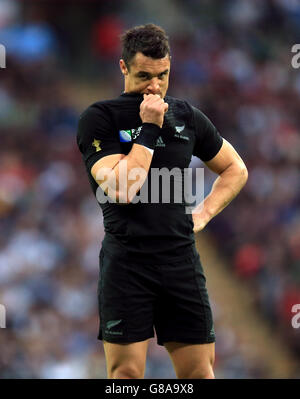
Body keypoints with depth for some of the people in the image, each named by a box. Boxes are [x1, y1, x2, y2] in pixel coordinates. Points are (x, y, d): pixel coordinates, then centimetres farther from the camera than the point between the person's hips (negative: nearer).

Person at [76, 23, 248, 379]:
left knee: (199, 369, 1)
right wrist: (149, 129, -13)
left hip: (181, 258, 4)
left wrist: (205, 212, 11)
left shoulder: (186, 117, 11)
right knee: (126, 371, -6)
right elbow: (121, 190, -16)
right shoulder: (98, 119, -3)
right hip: (127, 262, -4)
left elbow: (235, 169, 25)